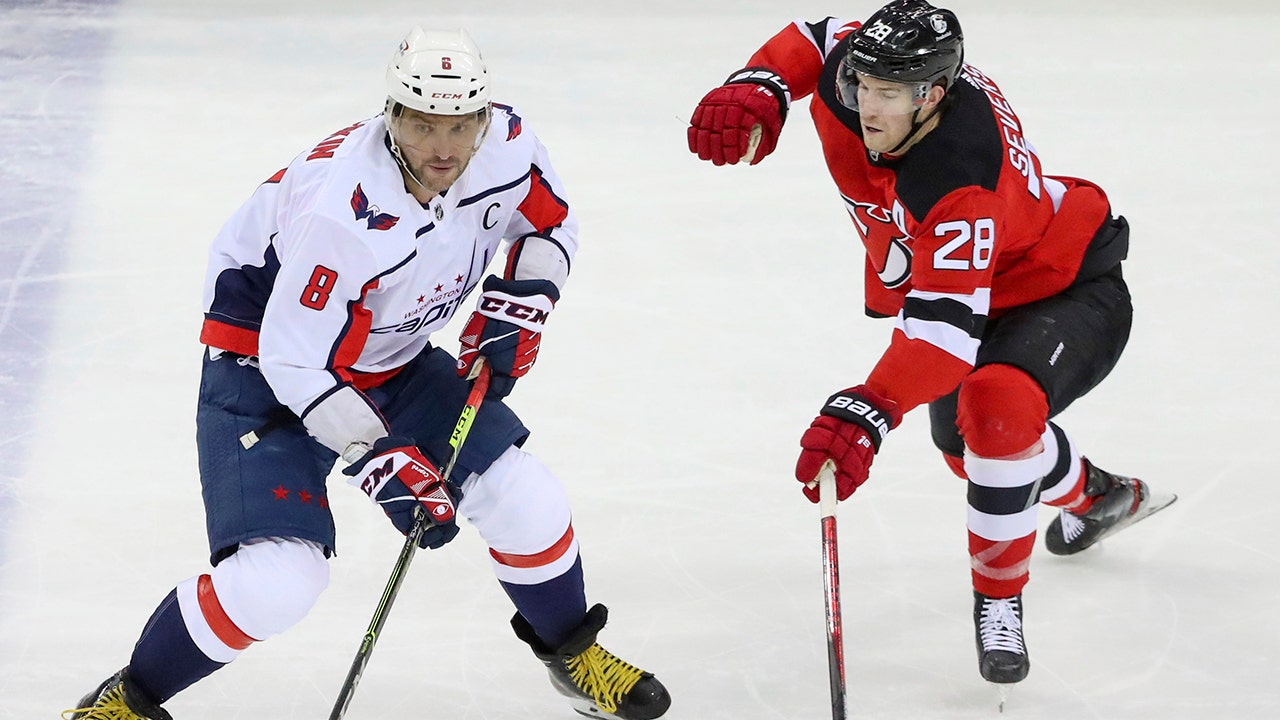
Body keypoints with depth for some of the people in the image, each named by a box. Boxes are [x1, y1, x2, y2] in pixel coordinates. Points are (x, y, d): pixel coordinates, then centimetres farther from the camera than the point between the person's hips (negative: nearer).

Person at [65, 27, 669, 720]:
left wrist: (518, 302, -9)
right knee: (278, 574, -21)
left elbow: (552, 226, 7)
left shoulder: (506, 144, -17)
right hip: (266, 367, -7)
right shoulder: (343, 212, -36)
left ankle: (571, 650, 29)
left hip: (392, 359, 7)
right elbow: (298, 363, -30)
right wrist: (387, 463, -31)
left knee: (525, 501, 0)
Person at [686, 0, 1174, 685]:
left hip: (1069, 292, -10)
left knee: (997, 406, -37)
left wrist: (867, 414, -62)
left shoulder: (960, 184, -44)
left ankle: (999, 601, -18)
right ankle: (1097, 498, 60)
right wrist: (754, 92, -20)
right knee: (959, 431, 29)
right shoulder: (864, 69, -22)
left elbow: (946, 325, -50)